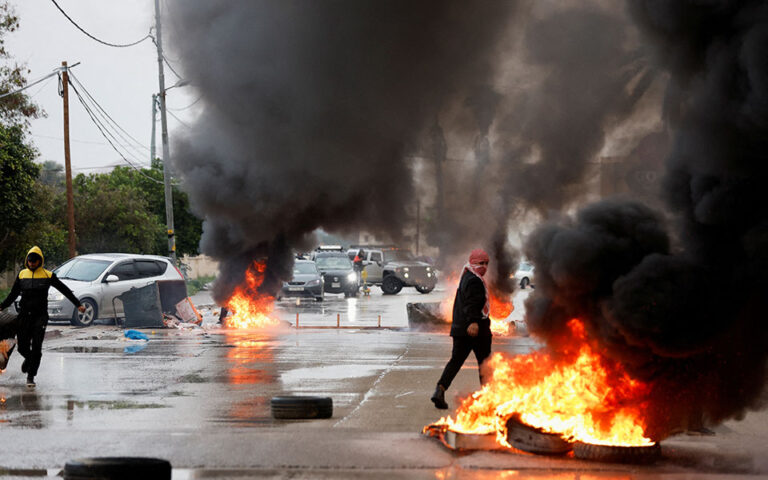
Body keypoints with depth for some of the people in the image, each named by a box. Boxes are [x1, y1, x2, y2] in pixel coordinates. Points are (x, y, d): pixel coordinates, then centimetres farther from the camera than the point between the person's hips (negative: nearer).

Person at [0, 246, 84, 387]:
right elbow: (13, 295, 18)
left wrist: (78, 304, 5)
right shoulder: (22, 275, 9)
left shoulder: (48, 275, 2)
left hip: (40, 316, -2)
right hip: (24, 315, 2)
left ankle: (31, 376, -1)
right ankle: (28, 359, 39)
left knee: (36, 348, -9)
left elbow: (65, 290, 7)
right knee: (23, 346, 4)